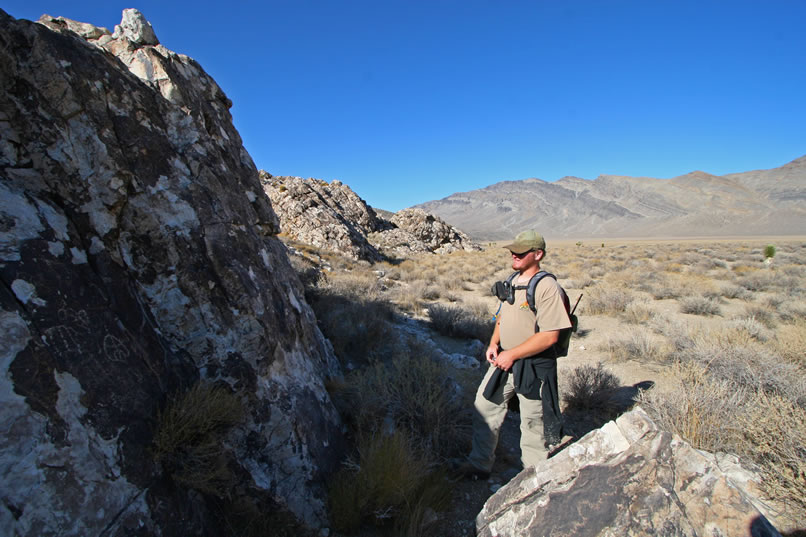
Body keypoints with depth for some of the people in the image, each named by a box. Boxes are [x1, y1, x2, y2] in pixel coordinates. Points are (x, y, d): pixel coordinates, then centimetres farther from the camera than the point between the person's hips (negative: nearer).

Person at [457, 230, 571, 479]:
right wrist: (493, 344, 1)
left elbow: (549, 336, -23)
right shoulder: (512, 282, 7)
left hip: (533, 367, -7)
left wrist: (511, 355, -19)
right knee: (484, 409, 14)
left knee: (532, 424, 11)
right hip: (504, 362, 8)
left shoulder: (547, 287, -18)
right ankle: (479, 465, 35)